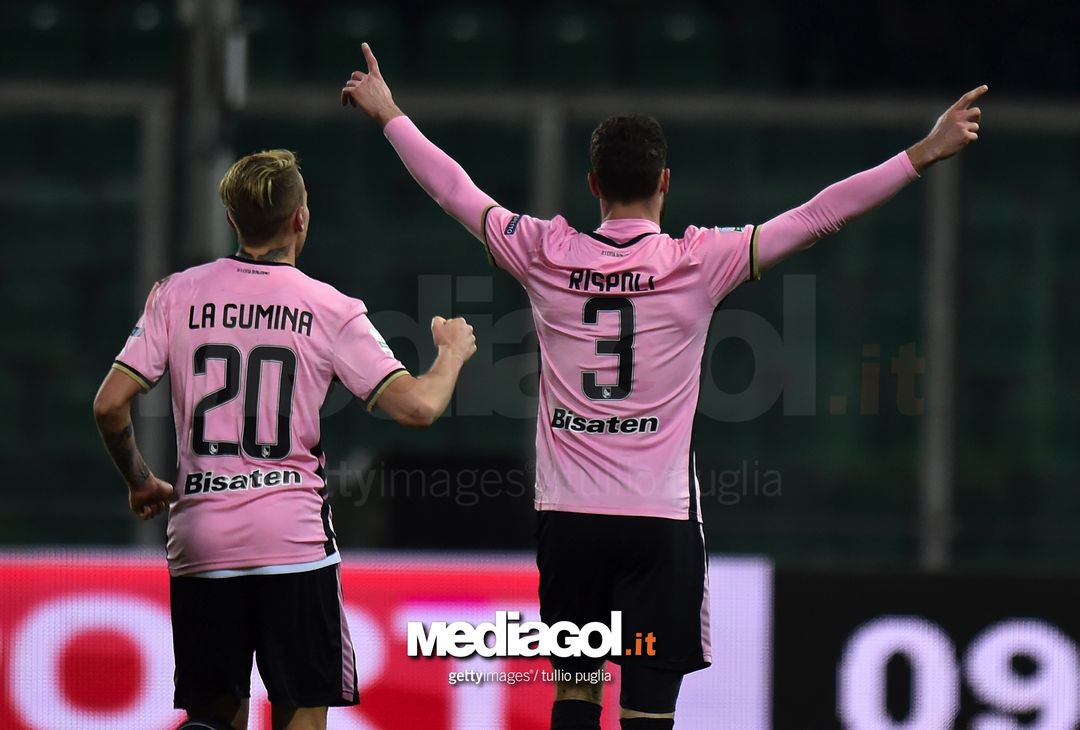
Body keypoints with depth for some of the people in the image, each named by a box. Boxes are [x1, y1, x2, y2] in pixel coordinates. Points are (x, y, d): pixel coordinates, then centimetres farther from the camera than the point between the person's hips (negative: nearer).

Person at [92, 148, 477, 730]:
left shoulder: (177, 295, 3)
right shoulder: (330, 310, -4)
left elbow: (110, 404, -1)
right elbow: (418, 406, -8)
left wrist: (141, 483, 16)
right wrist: (452, 352, 13)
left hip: (200, 542, 3)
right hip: (293, 540, -3)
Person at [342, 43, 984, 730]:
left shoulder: (545, 254, 0)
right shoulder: (699, 261, -7)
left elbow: (455, 190, 14)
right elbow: (820, 217, -8)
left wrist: (389, 114, 29)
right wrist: (924, 155, -6)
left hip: (568, 516, 3)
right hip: (659, 519, -3)